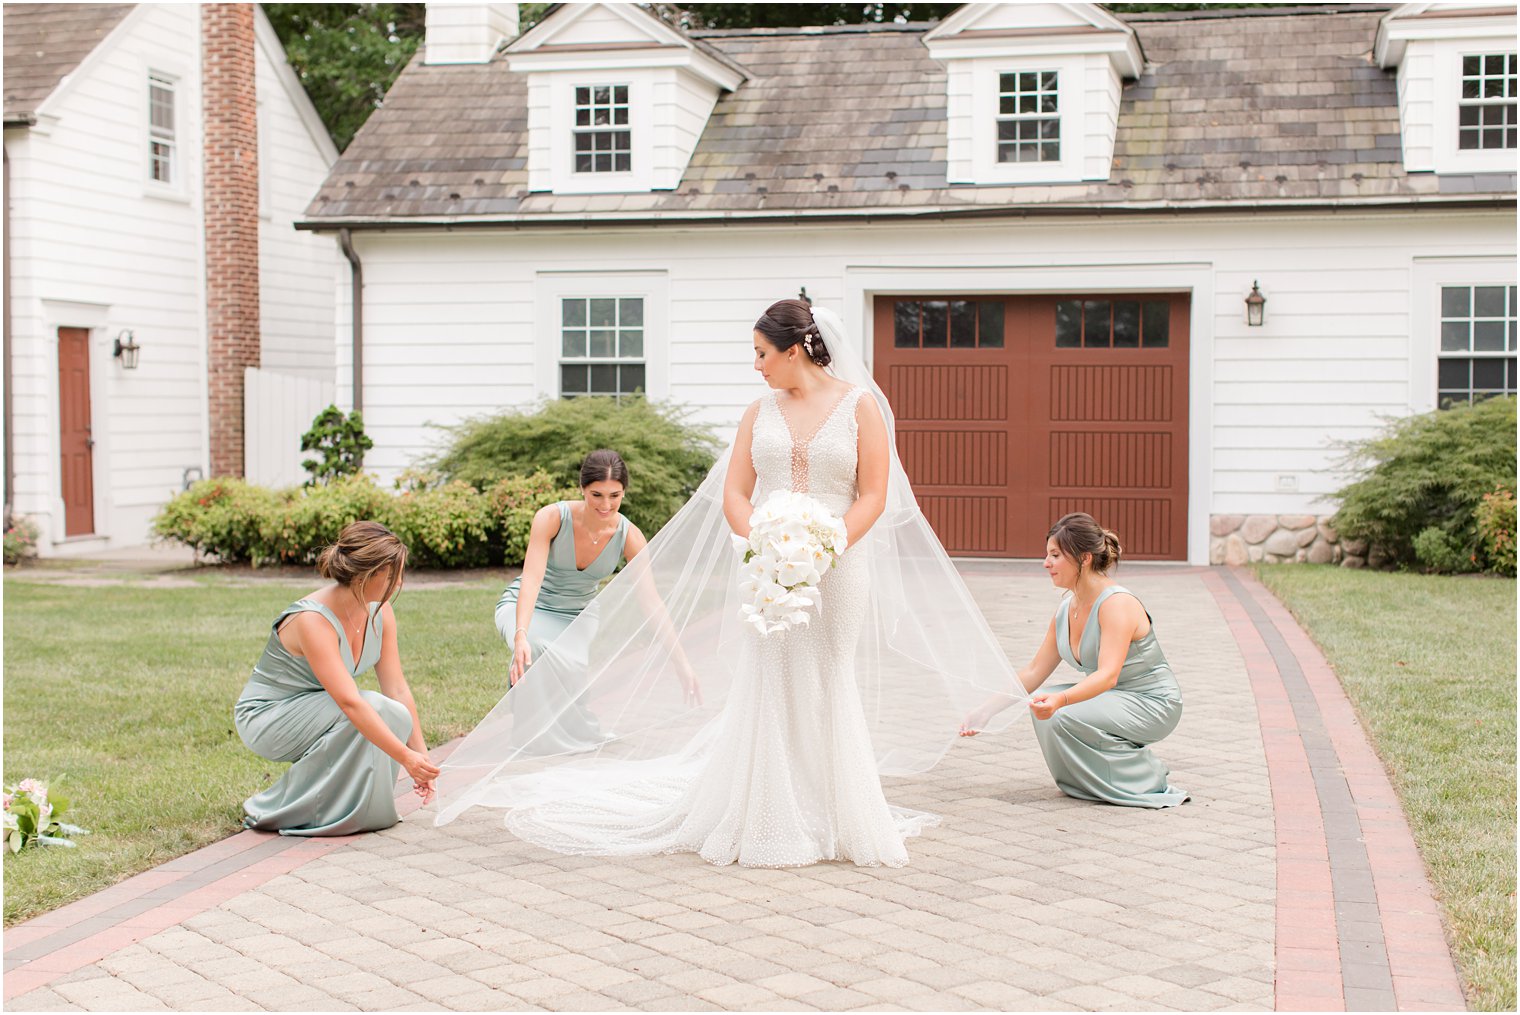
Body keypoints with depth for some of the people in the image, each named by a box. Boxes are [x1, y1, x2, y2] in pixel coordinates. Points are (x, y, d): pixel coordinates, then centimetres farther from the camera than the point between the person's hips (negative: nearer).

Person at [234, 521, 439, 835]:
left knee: (397, 718, -19)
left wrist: (420, 753, -9)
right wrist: (405, 757, -39)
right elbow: (350, 702, -37)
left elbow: (397, 689, -4)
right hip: (266, 715, -7)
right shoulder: (312, 620, -31)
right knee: (371, 710, -29)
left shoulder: (380, 612, -8)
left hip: (310, 714, 7)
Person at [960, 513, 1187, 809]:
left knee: (1064, 716, -27)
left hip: (1153, 704, -8)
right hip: (1113, 697, 8)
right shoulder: (1067, 607, 2)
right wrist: (987, 709, -1)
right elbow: (1035, 671, 6)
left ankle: (1149, 780, -11)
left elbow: (1108, 675, -35)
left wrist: (1061, 700, -51)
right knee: (1043, 707, -13)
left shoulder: (1116, 603, -23)